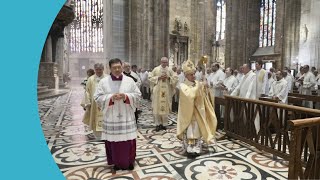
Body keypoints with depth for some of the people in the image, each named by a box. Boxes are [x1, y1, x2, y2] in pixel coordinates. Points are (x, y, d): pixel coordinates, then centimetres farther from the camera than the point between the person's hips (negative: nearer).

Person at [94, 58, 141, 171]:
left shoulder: (129, 81, 2)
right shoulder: (103, 82, 0)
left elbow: (137, 95, 2)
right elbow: (98, 97, -2)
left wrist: (125, 96, -15)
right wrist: (111, 97, -17)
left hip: (127, 116, 1)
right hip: (111, 117, 0)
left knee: (129, 140, 6)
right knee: (113, 140, 6)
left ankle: (129, 161, 24)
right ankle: (116, 162, 24)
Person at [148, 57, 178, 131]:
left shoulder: (169, 70, 8)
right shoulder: (156, 69, 4)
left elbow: (175, 78, 7)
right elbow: (150, 78, 2)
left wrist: (168, 77, -9)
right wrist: (158, 77, -11)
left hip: (166, 91, 1)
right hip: (157, 91, -1)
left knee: (165, 107, 3)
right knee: (157, 107, -2)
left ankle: (164, 124, 14)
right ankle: (158, 124, 8)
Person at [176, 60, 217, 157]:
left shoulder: (198, 83, 5)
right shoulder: (183, 85, -10)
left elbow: (205, 96, 4)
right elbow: (188, 95, -29)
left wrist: (206, 88, -14)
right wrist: (198, 87, -27)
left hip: (198, 111, 5)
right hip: (188, 112, -5)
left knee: (198, 129, 11)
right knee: (190, 130, -4)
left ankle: (196, 147, 24)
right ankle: (189, 148, 5)